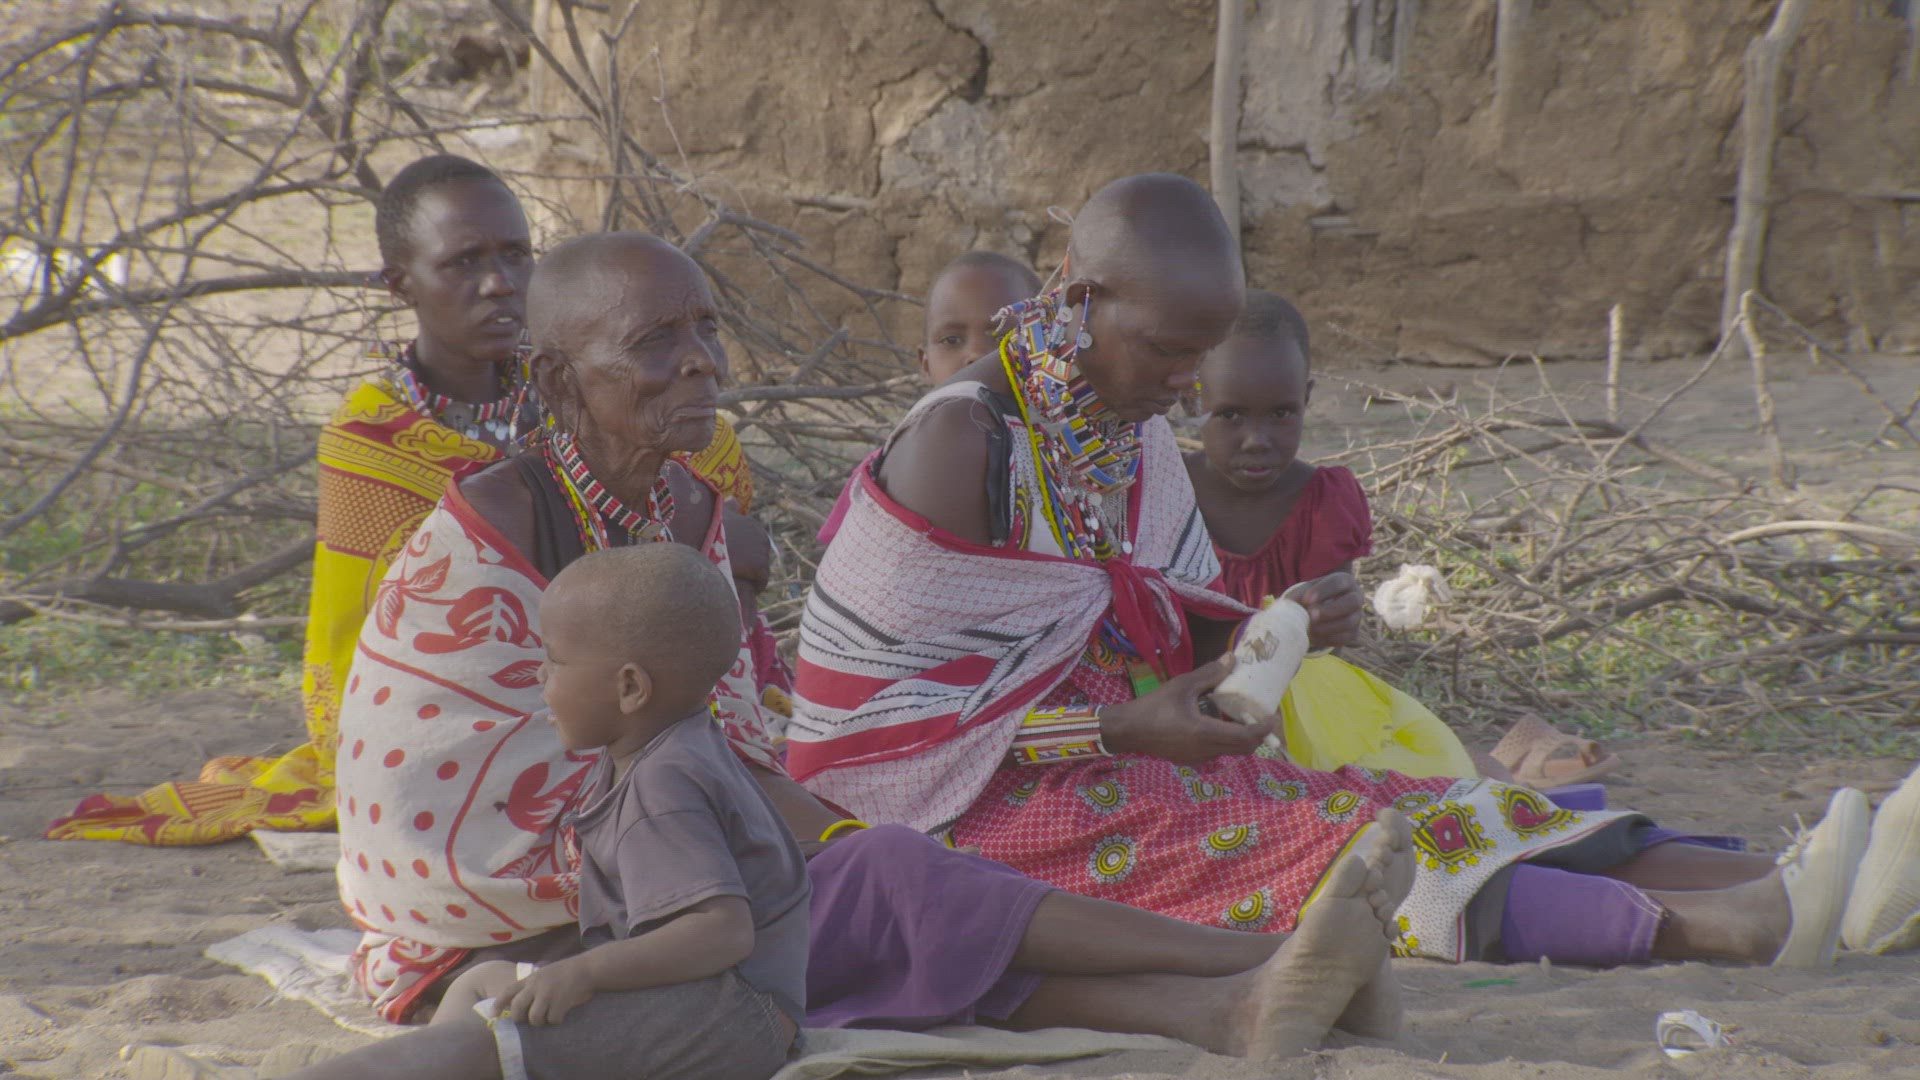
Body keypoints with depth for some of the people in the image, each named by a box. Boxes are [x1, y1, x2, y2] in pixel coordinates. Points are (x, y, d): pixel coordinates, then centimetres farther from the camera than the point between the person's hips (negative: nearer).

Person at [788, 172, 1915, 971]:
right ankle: (1714, 927, -39)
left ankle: (1757, 883, -26)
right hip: (983, 812, -8)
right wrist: (1121, 730, -20)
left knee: (1404, 809, -12)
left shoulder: (1135, 438, 11)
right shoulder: (957, 444, -15)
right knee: (1312, 843, -25)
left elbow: (1178, 645, 16)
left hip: (1115, 760, 8)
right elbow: (887, 699, -18)